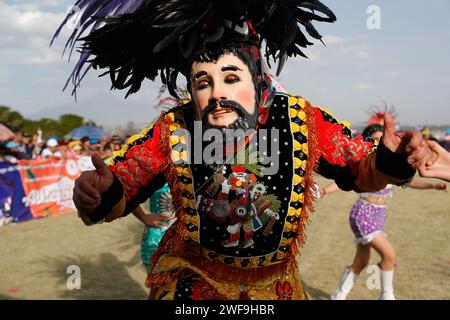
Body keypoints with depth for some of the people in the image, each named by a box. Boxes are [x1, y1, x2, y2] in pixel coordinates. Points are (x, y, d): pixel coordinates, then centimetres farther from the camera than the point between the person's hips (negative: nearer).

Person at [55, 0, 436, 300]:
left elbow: (360, 169, -4)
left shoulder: (304, 121, -18)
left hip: (275, 282, 2)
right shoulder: (171, 133, -19)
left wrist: (391, 162, -27)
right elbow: (120, 187, -11)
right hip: (191, 276, -1)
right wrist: (97, 194, -34)